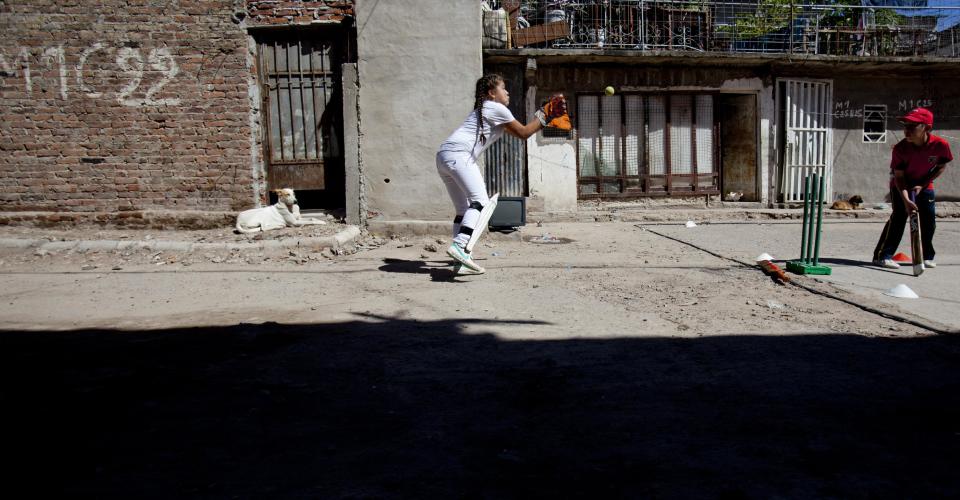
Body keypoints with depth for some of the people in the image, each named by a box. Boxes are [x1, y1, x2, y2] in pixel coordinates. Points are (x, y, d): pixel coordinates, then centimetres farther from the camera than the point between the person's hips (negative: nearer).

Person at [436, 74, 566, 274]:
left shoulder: (485, 109, 31)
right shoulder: (496, 108, 2)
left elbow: (516, 131, 31)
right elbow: (523, 133, 4)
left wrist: (541, 117, 30)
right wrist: (545, 117, 14)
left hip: (443, 156, 10)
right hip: (458, 154, -10)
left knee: (464, 209, 9)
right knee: (481, 202, -20)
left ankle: (461, 259, 3)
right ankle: (459, 245, -37)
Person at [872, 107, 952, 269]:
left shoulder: (941, 145, -23)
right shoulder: (900, 148, -27)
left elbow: (941, 167, -5)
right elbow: (899, 177, -23)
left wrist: (922, 185, -14)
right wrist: (906, 200, -34)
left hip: (925, 185, 3)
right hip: (901, 187, -3)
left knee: (929, 219, 2)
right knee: (898, 217, -16)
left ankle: (927, 256, 19)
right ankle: (883, 255, -16)